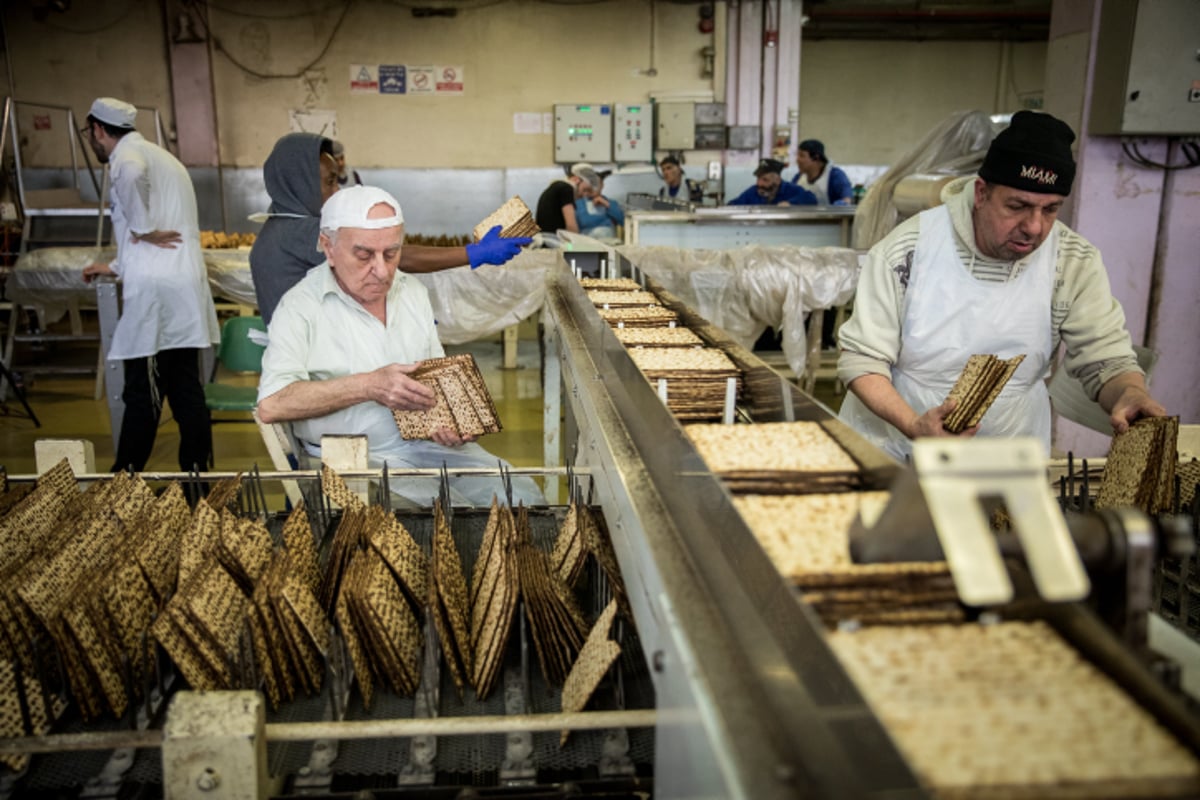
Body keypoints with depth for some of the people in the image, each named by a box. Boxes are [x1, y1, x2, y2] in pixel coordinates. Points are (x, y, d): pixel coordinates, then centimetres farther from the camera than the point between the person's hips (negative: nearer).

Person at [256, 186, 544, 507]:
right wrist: (369, 386, -23)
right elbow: (271, 405, -19)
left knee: (525, 497, -12)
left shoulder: (413, 291, 11)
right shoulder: (301, 306, -7)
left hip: (427, 442, 6)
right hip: (359, 457, -6)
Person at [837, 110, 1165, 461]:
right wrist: (914, 425, -26)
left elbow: (1106, 359, 1)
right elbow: (861, 359, -10)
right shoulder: (907, 249, -12)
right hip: (892, 447, -3)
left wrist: (1132, 394, -22)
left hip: (1008, 461, 4)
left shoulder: (1075, 263, -4)